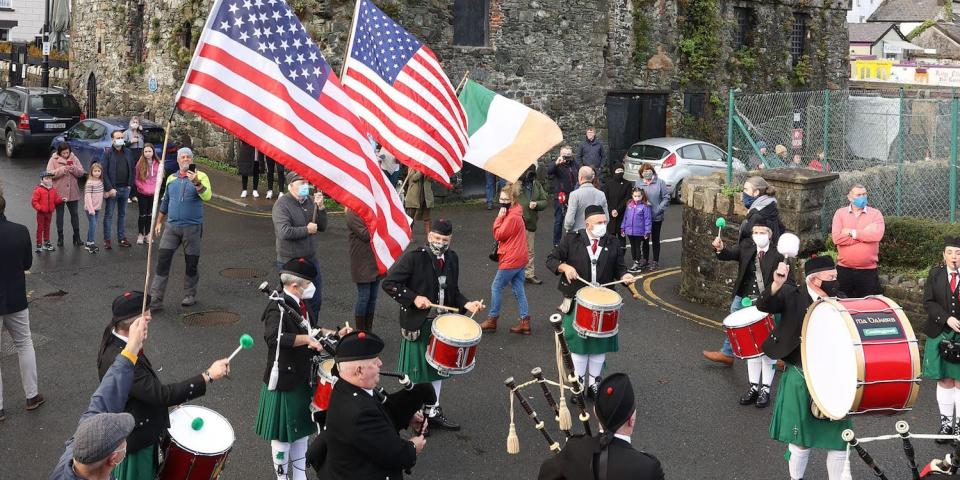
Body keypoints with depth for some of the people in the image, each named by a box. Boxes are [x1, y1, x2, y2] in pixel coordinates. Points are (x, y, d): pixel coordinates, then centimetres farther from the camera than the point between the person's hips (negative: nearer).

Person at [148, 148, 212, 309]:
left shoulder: (200, 176, -4)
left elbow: (207, 196, -21)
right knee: (163, 260, -3)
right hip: (172, 226, 4)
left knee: (191, 263, 6)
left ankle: (190, 295, 22)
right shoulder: (171, 178, 12)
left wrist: (196, 183, -36)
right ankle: (155, 299, 0)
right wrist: (159, 222, 21)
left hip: (192, 227, -4)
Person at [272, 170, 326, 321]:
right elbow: (284, 232, -27)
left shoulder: (309, 202, 5)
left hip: (311, 259, 7)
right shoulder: (282, 205, -15)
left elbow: (322, 227, 8)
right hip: (290, 262, -7)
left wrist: (320, 207, -7)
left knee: (315, 301, 16)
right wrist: (307, 230, -16)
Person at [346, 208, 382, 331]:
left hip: (375, 260, 7)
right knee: (364, 297, -1)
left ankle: (369, 330, 22)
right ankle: (360, 332, 11)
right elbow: (365, 235, -19)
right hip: (363, 262, -7)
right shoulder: (352, 213, -11)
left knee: (372, 297, 12)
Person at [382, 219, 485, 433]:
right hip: (417, 324, -6)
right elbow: (388, 283, -16)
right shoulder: (413, 257, -17)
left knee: (436, 368, 18)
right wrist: (414, 298, -24)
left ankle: (433, 411, 32)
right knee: (417, 372, 7)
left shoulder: (452, 259, 3)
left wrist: (465, 304, -6)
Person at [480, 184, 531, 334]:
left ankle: (492, 320, 13)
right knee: (518, 289, 10)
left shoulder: (512, 217, -21)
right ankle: (525, 322, 10)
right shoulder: (515, 213, 10)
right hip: (519, 258, 10)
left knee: (496, 287, 3)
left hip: (511, 260, -10)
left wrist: (500, 217, -15)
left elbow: (498, 235, -16)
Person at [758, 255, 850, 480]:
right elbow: (763, 306, -21)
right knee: (800, 438, 10)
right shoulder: (792, 295, -7)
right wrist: (777, 284, -39)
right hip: (800, 379, -3)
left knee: (838, 440, 8)